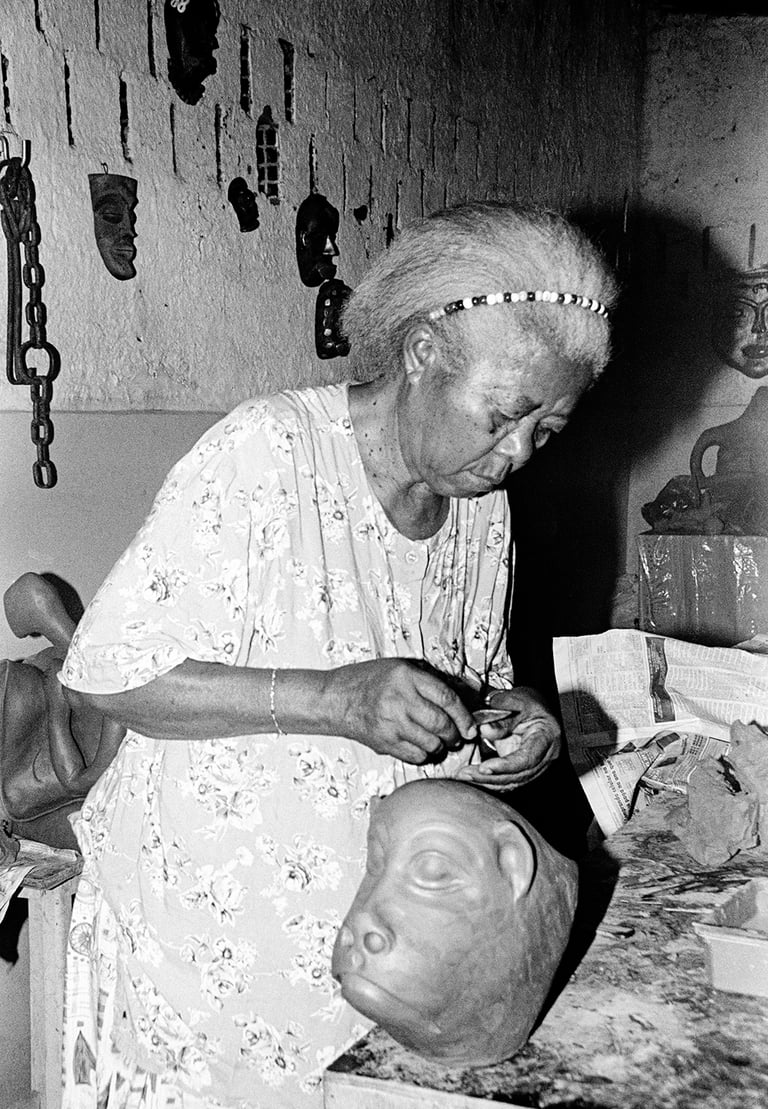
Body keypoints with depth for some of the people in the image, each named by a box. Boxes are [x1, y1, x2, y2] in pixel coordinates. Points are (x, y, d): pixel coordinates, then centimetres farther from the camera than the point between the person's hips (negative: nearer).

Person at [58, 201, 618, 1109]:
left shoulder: (484, 508, 1)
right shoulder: (266, 454, -20)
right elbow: (106, 673, -22)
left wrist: (514, 723, -9)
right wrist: (336, 700, -31)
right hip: (207, 924, -5)